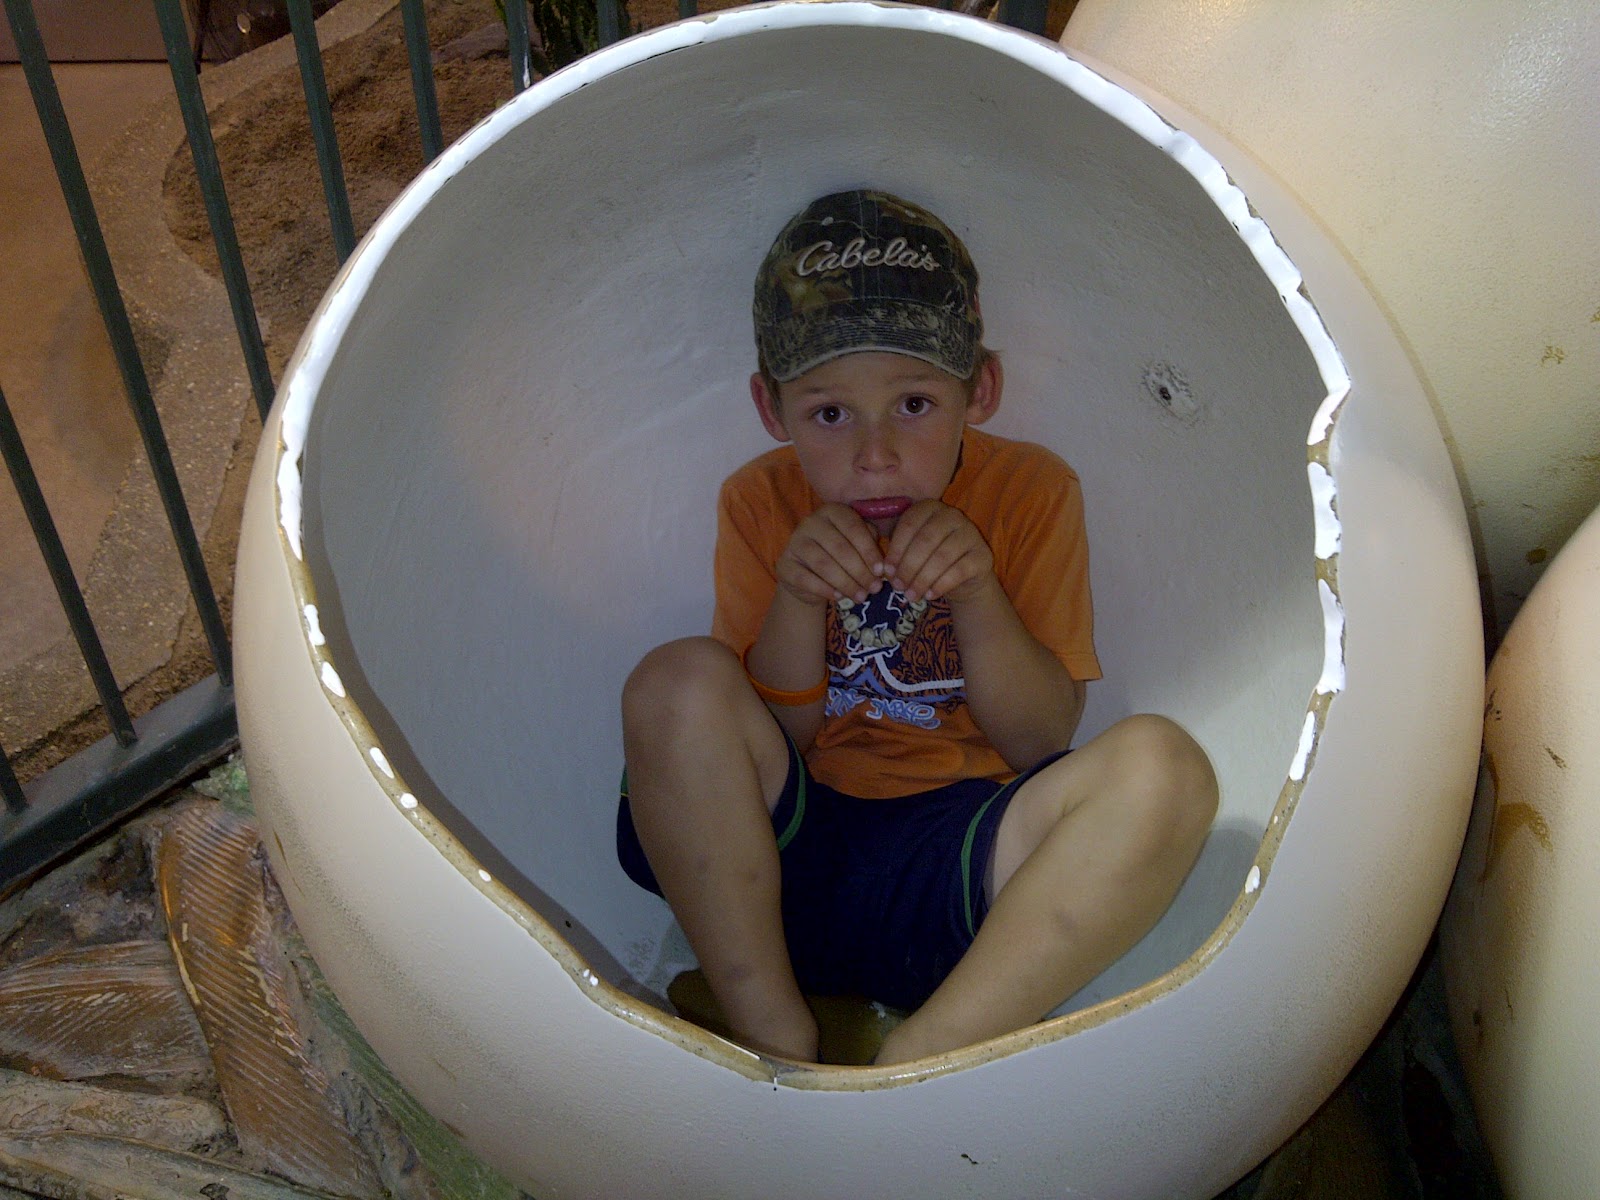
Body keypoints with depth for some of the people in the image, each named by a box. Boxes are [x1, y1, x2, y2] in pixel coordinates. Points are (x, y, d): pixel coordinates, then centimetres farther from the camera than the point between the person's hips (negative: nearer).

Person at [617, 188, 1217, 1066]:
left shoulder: (1031, 492, 1)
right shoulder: (758, 504, 3)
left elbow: (1041, 741, -2)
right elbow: (764, 742, 0)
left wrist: (976, 590, -18)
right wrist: (796, 599, -18)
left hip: (956, 872, -1)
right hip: (771, 871, 2)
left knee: (1160, 767, -28)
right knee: (677, 684, -25)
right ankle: (776, 1058, -18)